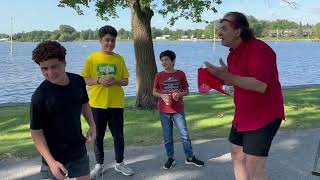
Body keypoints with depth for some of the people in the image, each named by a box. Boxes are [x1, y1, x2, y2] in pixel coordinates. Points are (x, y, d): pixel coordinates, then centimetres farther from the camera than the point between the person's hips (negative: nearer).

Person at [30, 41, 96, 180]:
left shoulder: (78, 81, -9)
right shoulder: (40, 96, -23)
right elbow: (36, 132, -17)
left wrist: (92, 125, -2)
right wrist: (51, 162, -23)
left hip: (79, 151, 5)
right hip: (55, 156, -4)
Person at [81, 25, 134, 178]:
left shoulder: (119, 59, 3)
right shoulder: (92, 58, -1)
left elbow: (125, 81, 6)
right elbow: (84, 80, -1)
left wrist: (115, 81, -15)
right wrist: (99, 80, -18)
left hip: (116, 104, 1)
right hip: (97, 104, -1)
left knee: (118, 135, 8)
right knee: (98, 136, 9)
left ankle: (119, 163, 26)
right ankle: (99, 165, 25)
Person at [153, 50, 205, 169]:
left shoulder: (180, 74, -2)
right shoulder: (159, 75, -1)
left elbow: (186, 91, 4)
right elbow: (154, 92, 6)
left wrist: (179, 94, -17)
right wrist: (162, 96, -14)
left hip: (178, 110, 0)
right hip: (164, 111, 1)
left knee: (184, 135, 3)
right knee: (167, 136, 8)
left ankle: (190, 157, 17)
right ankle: (170, 158, 22)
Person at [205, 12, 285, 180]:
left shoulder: (258, 49, -21)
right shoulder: (233, 52, 7)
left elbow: (260, 85, -31)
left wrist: (226, 76, -33)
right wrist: (218, 77, 1)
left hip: (263, 116, -9)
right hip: (243, 115, 10)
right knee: (237, 155, 19)